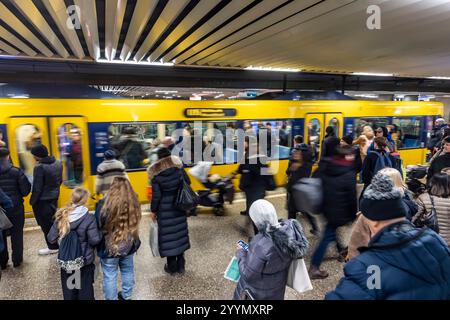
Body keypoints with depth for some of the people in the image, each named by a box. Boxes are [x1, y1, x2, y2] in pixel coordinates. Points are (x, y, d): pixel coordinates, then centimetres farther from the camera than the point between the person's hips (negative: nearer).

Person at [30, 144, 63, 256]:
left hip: (42, 200, -8)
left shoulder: (40, 167, -24)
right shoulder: (58, 163, 0)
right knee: (53, 221, 20)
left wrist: (32, 201, -8)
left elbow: (37, 188, -20)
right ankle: (58, 242, 31)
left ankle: (53, 247, 15)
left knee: (46, 224, 5)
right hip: (54, 197, 8)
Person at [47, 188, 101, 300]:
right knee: (85, 288, 15)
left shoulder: (61, 216, -9)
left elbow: (51, 239, -4)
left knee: (68, 288, 21)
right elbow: (95, 240, -21)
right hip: (85, 260, -3)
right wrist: (98, 233, -3)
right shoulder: (89, 218, -21)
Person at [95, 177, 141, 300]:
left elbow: (97, 226, -9)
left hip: (109, 248, -4)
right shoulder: (133, 204, -12)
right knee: (127, 271, 23)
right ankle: (127, 296, 42)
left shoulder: (105, 205, -22)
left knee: (110, 276, 14)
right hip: (128, 246, 4)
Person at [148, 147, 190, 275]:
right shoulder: (177, 166, -6)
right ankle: (181, 265, 27)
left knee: (167, 236, 9)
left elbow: (156, 195, -12)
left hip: (165, 209, -3)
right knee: (180, 233, 15)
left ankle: (172, 267, 21)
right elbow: (187, 182, 0)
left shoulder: (155, 173, -13)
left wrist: (153, 210, 0)